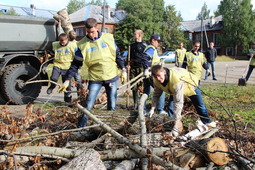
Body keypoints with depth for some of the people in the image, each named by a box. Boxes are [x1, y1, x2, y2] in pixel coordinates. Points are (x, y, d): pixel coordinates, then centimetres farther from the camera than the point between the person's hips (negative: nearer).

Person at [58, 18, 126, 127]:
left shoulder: (108, 38, -3)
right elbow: (75, 64, -3)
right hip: (95, 78, -1)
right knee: (88, 106, -5)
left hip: (111, 77, 2)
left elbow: (117, 55, 9)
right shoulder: (82, 44, -7)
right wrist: (67, 80, -8)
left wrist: (123, 70, 7)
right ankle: (80, 128, 10)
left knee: (112, 106, 10)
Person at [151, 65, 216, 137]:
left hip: (191, 86, -4)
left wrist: (177, 122, -51)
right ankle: (178, 125, 2)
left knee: (200, 106, 12)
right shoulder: (156, 81, -30)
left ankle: (207, 121, 38)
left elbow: (178, 102, -51)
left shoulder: (176, 80, -51)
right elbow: (156, 94, -12)